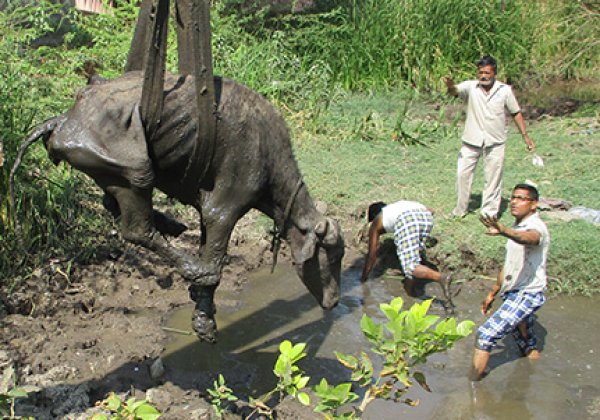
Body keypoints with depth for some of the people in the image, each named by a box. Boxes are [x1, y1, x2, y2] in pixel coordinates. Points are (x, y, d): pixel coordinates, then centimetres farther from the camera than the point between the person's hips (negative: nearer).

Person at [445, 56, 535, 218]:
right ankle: (461, 209, 22)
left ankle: (490, 212, 18)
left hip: (495, 142, 0)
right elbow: (455, 91, -25)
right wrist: (450, 86, -49)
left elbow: (516, 113, 7)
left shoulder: (505, 90, -2)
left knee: (493, 177, 5)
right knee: (463, 173, 5)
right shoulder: (470, 86, -5)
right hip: (471, 141, 0)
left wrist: (525, 136, 8)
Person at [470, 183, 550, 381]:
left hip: (526, 295, -10)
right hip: (513, 293, 10)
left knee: (486, 334, -17)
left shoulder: (536, 227, -17)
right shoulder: (517, 228, 12)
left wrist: (502, 230, -64)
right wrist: (493, 293, 23)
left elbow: (527, 238, -44)